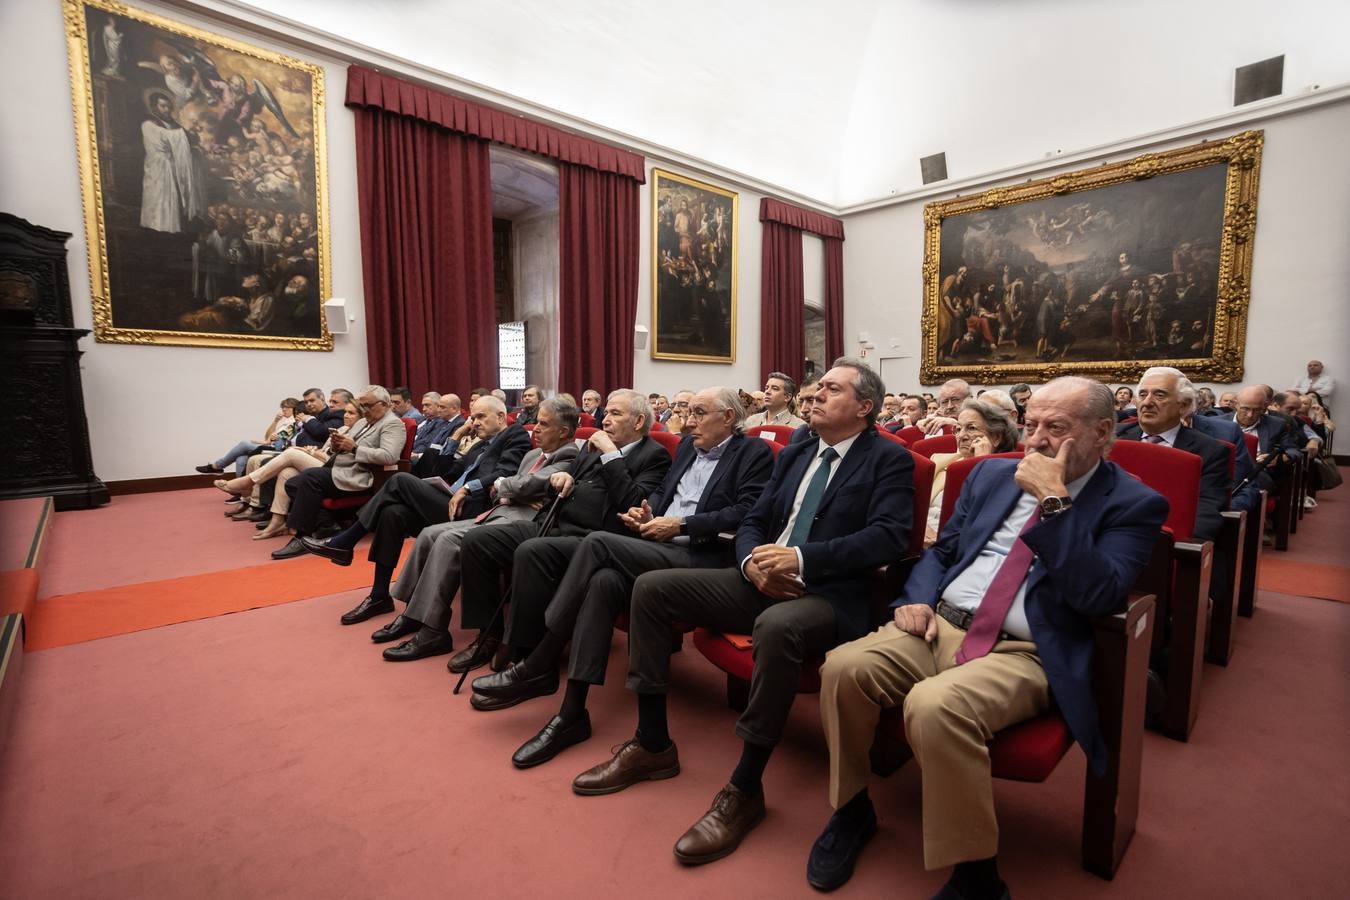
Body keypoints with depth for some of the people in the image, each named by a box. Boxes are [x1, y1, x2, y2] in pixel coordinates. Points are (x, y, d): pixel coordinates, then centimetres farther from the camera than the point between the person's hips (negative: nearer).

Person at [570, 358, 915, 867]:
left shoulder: (889, 460, 0)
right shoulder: (794, 454, 18)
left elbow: (889, 537, -15)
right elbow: (752, 522, 16)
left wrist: (801, 557, -23)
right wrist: (752, 561, -8)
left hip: (828, 595, -6)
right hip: (763, 582, 7)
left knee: (776, 626, -41)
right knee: (651, 587, -5)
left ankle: (745, 789, -17)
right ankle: (653, 746, 5)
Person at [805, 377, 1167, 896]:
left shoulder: (1133, 505, 0)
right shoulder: (992, 474, 14)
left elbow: (1099, 596, -16)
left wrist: (1054, 501, -19)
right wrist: (919, 598, 0)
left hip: (1024, 654, -5)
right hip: (941, 626, 5)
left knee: (935, 706, -34)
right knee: (843, 668, -20)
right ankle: (852, 809, 6)